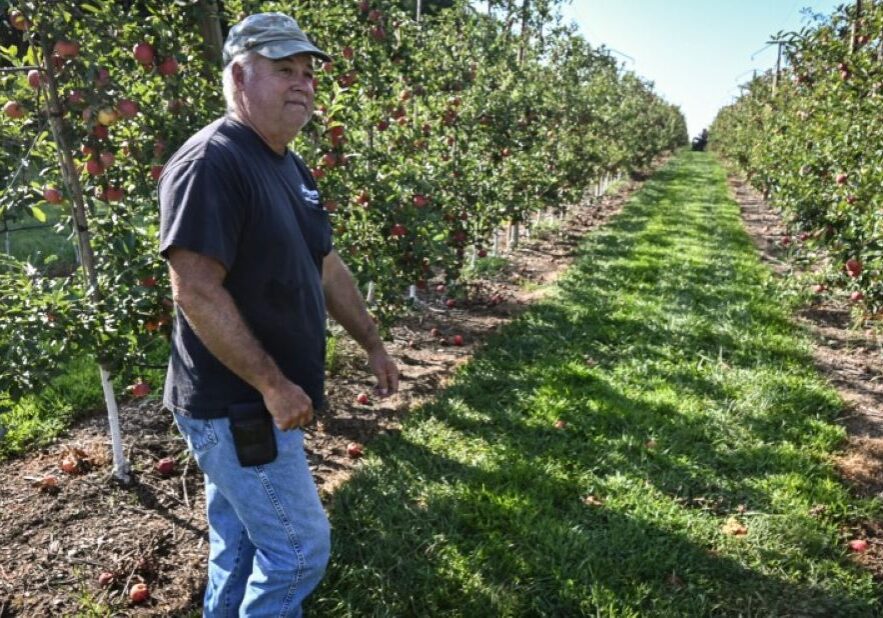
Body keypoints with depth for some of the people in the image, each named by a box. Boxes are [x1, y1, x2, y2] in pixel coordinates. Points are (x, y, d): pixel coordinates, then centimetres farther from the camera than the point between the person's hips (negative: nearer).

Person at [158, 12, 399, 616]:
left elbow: (327, 267, 17)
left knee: (241, 544, 21)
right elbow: (196, 293, -25)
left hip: (257, 403, 9)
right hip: (235, 407, -9)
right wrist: (273, 384, -21)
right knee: (301, 547, 1)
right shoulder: (210, 163, -18)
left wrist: (373, 344, 17)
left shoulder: (291, 167, 11)